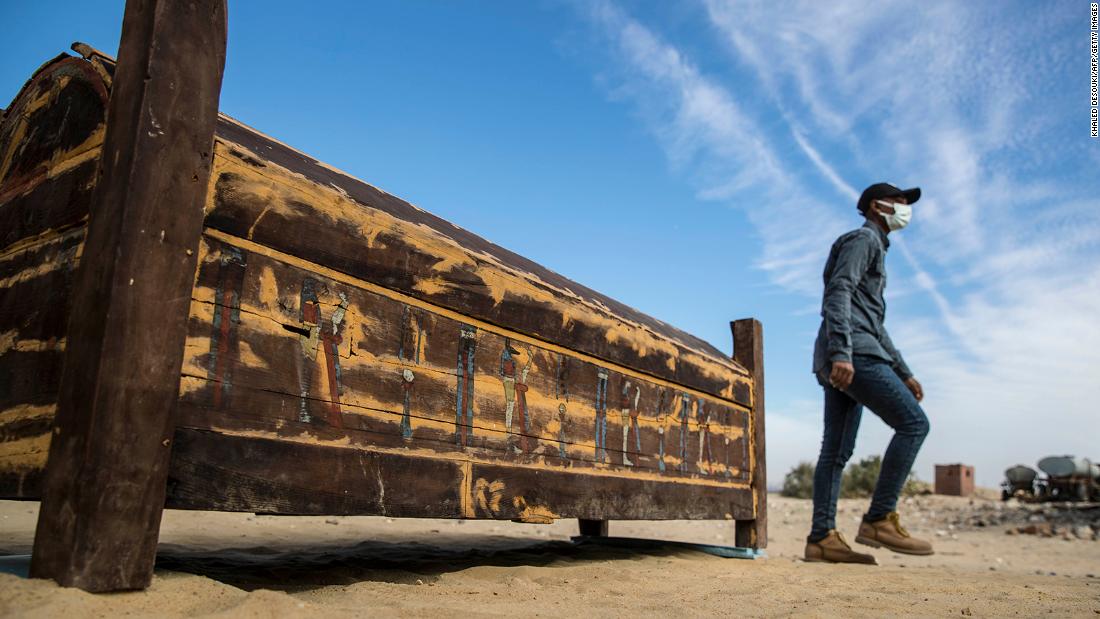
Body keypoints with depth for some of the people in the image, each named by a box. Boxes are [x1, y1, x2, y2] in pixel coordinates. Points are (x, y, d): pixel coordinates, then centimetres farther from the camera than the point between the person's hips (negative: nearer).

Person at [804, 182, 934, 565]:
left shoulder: (875, 250, 33)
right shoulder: (863, 239, 3)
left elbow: (876, 325, 33)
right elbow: (838, 292, -14)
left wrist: (903, 372, 28)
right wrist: (841, 353, -27)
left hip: (849, 359, 10)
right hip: (853, 353, -10)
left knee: (838, 450, 3)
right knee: (913, 422, -12)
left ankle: (822, 538, 0)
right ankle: (879, 519, -12)